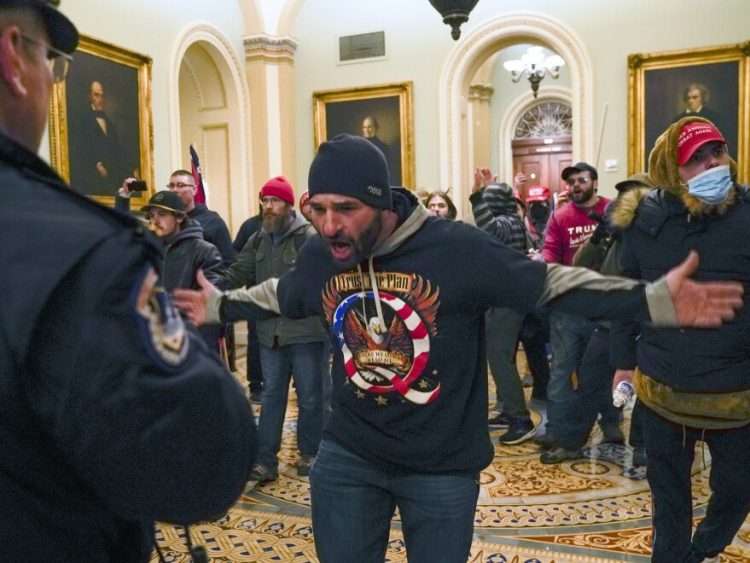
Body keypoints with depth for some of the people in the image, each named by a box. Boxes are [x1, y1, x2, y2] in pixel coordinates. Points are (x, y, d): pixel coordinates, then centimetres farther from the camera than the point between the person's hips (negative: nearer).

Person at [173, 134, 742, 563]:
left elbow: (551, 282, -16)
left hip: (443, 466, -3)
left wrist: (653, 301, -23)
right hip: (348, 455, 4)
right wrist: (220, 305, 20)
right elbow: (279, 296, 15)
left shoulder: (455, 246, -23)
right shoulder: (318, 257, -8)